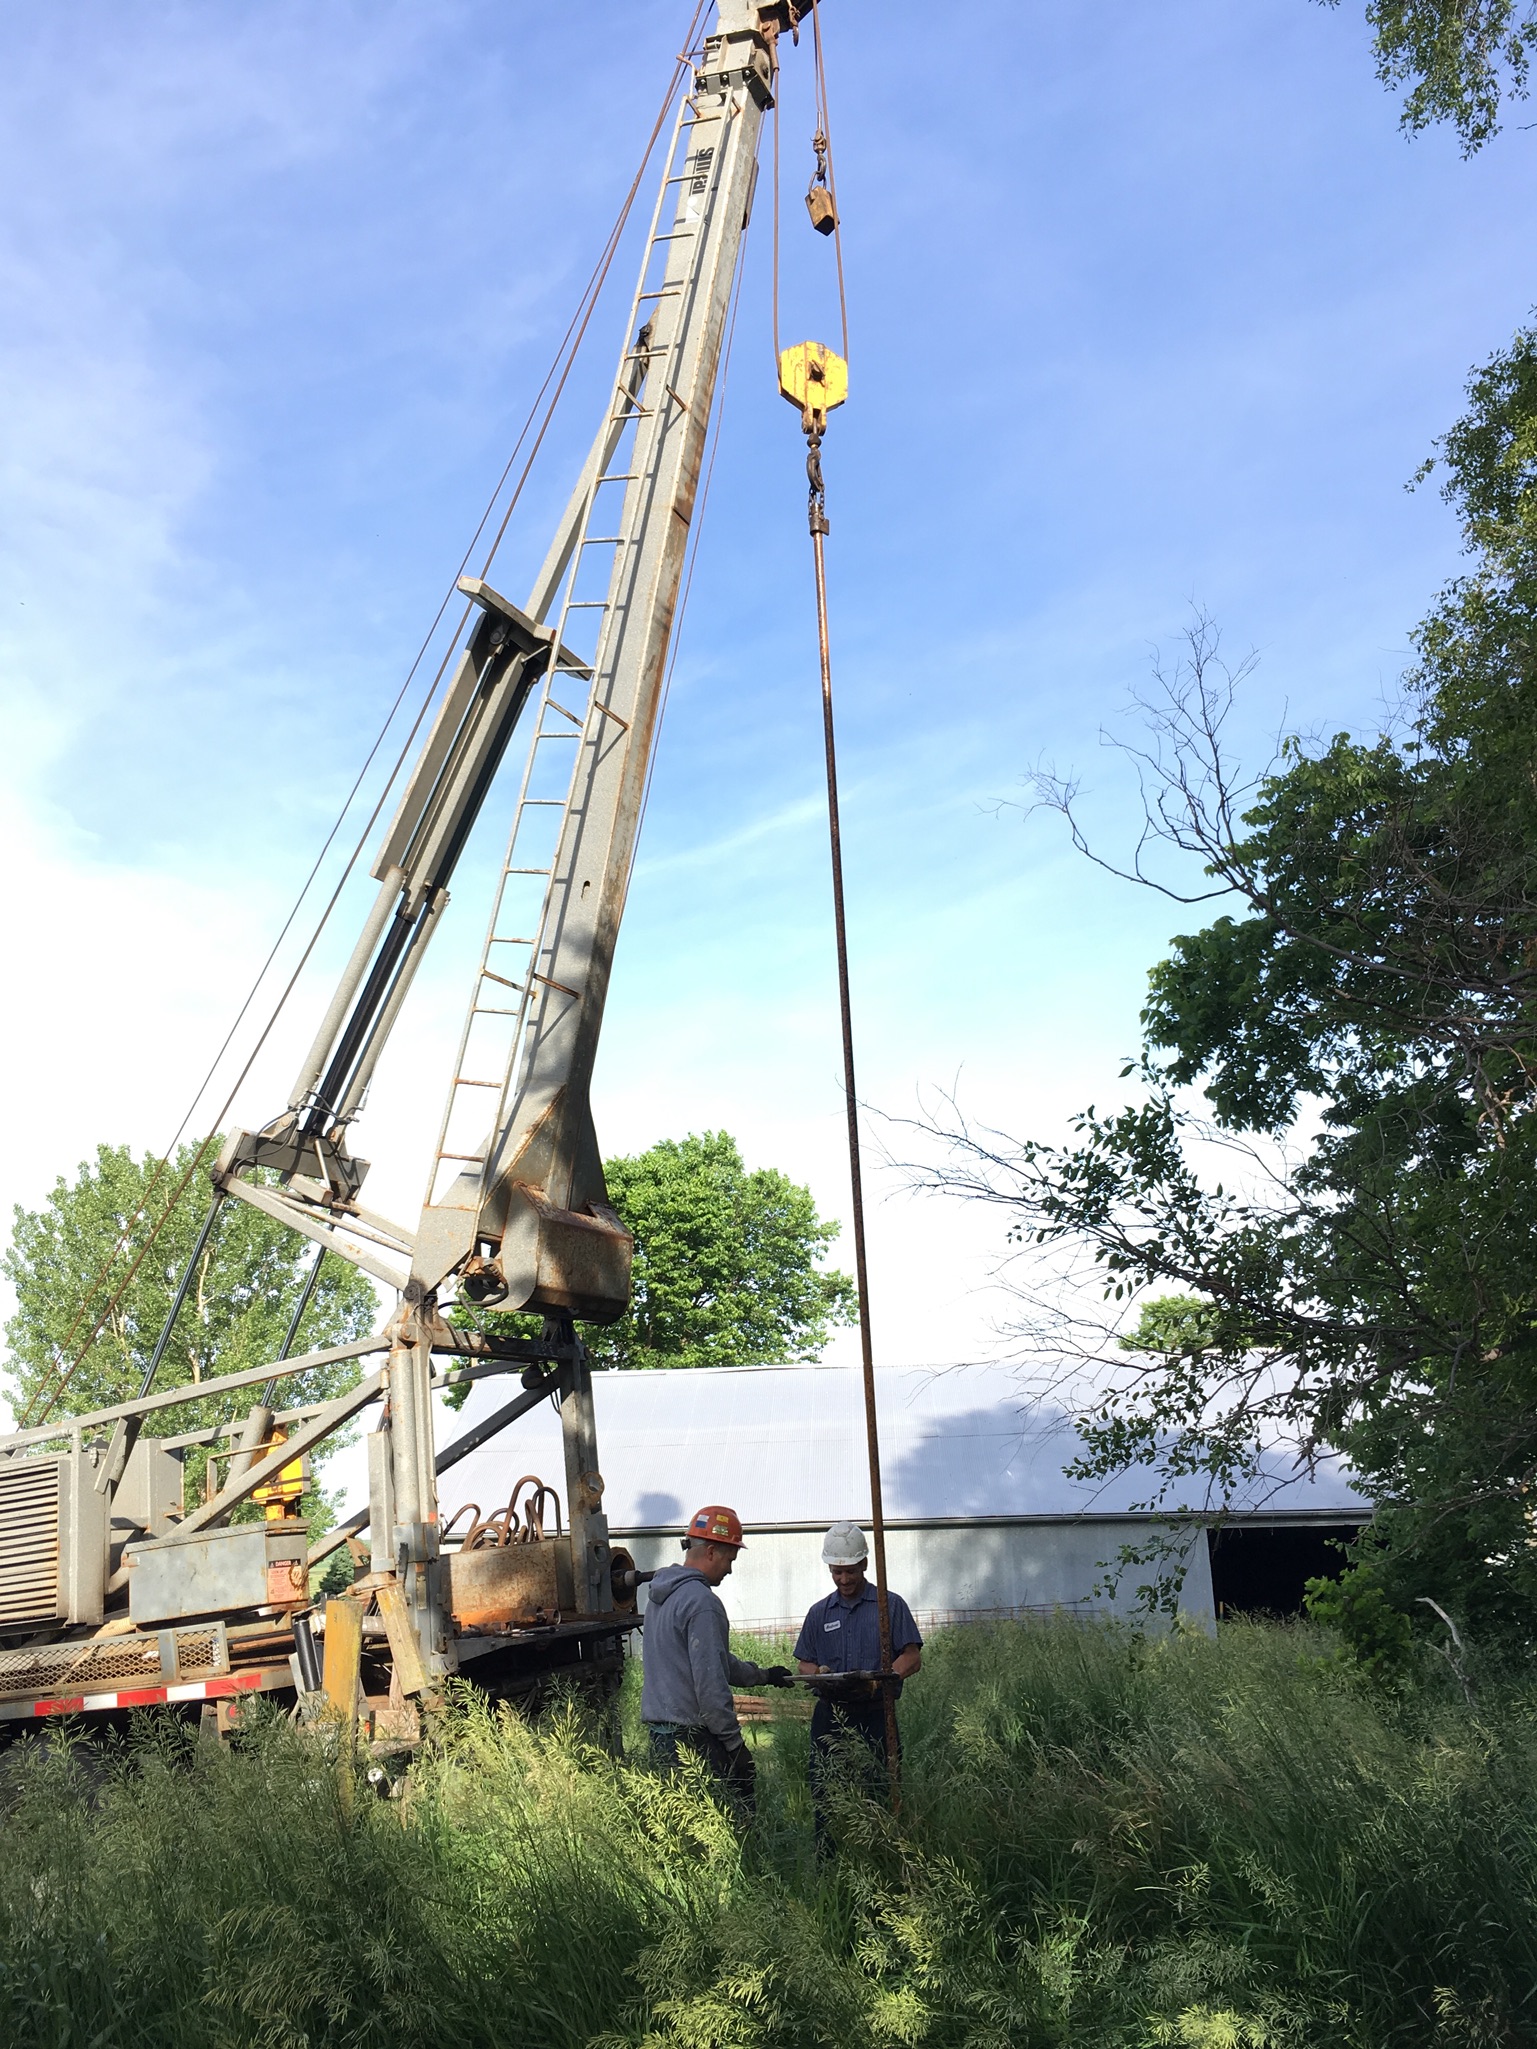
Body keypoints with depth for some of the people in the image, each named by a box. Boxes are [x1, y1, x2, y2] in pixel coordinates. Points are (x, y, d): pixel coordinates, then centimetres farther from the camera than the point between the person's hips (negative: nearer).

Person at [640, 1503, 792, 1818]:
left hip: (659, 1732, 10)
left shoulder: (661, 1595, 14)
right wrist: (734, 1742, -13)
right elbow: (710, 1682, -21)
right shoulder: (701, 1602, -17)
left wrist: (763, 1675, 29)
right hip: (694, 1738, -10)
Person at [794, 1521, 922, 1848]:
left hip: (875, 1715, -3)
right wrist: (819, 1673, -7)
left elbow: (912, 1657, 0)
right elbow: (804, 1663, 17)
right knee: (824, 1797, 0)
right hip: (830, 1717, 3)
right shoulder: (819, 1613, 15)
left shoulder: (891, 1605, 5)